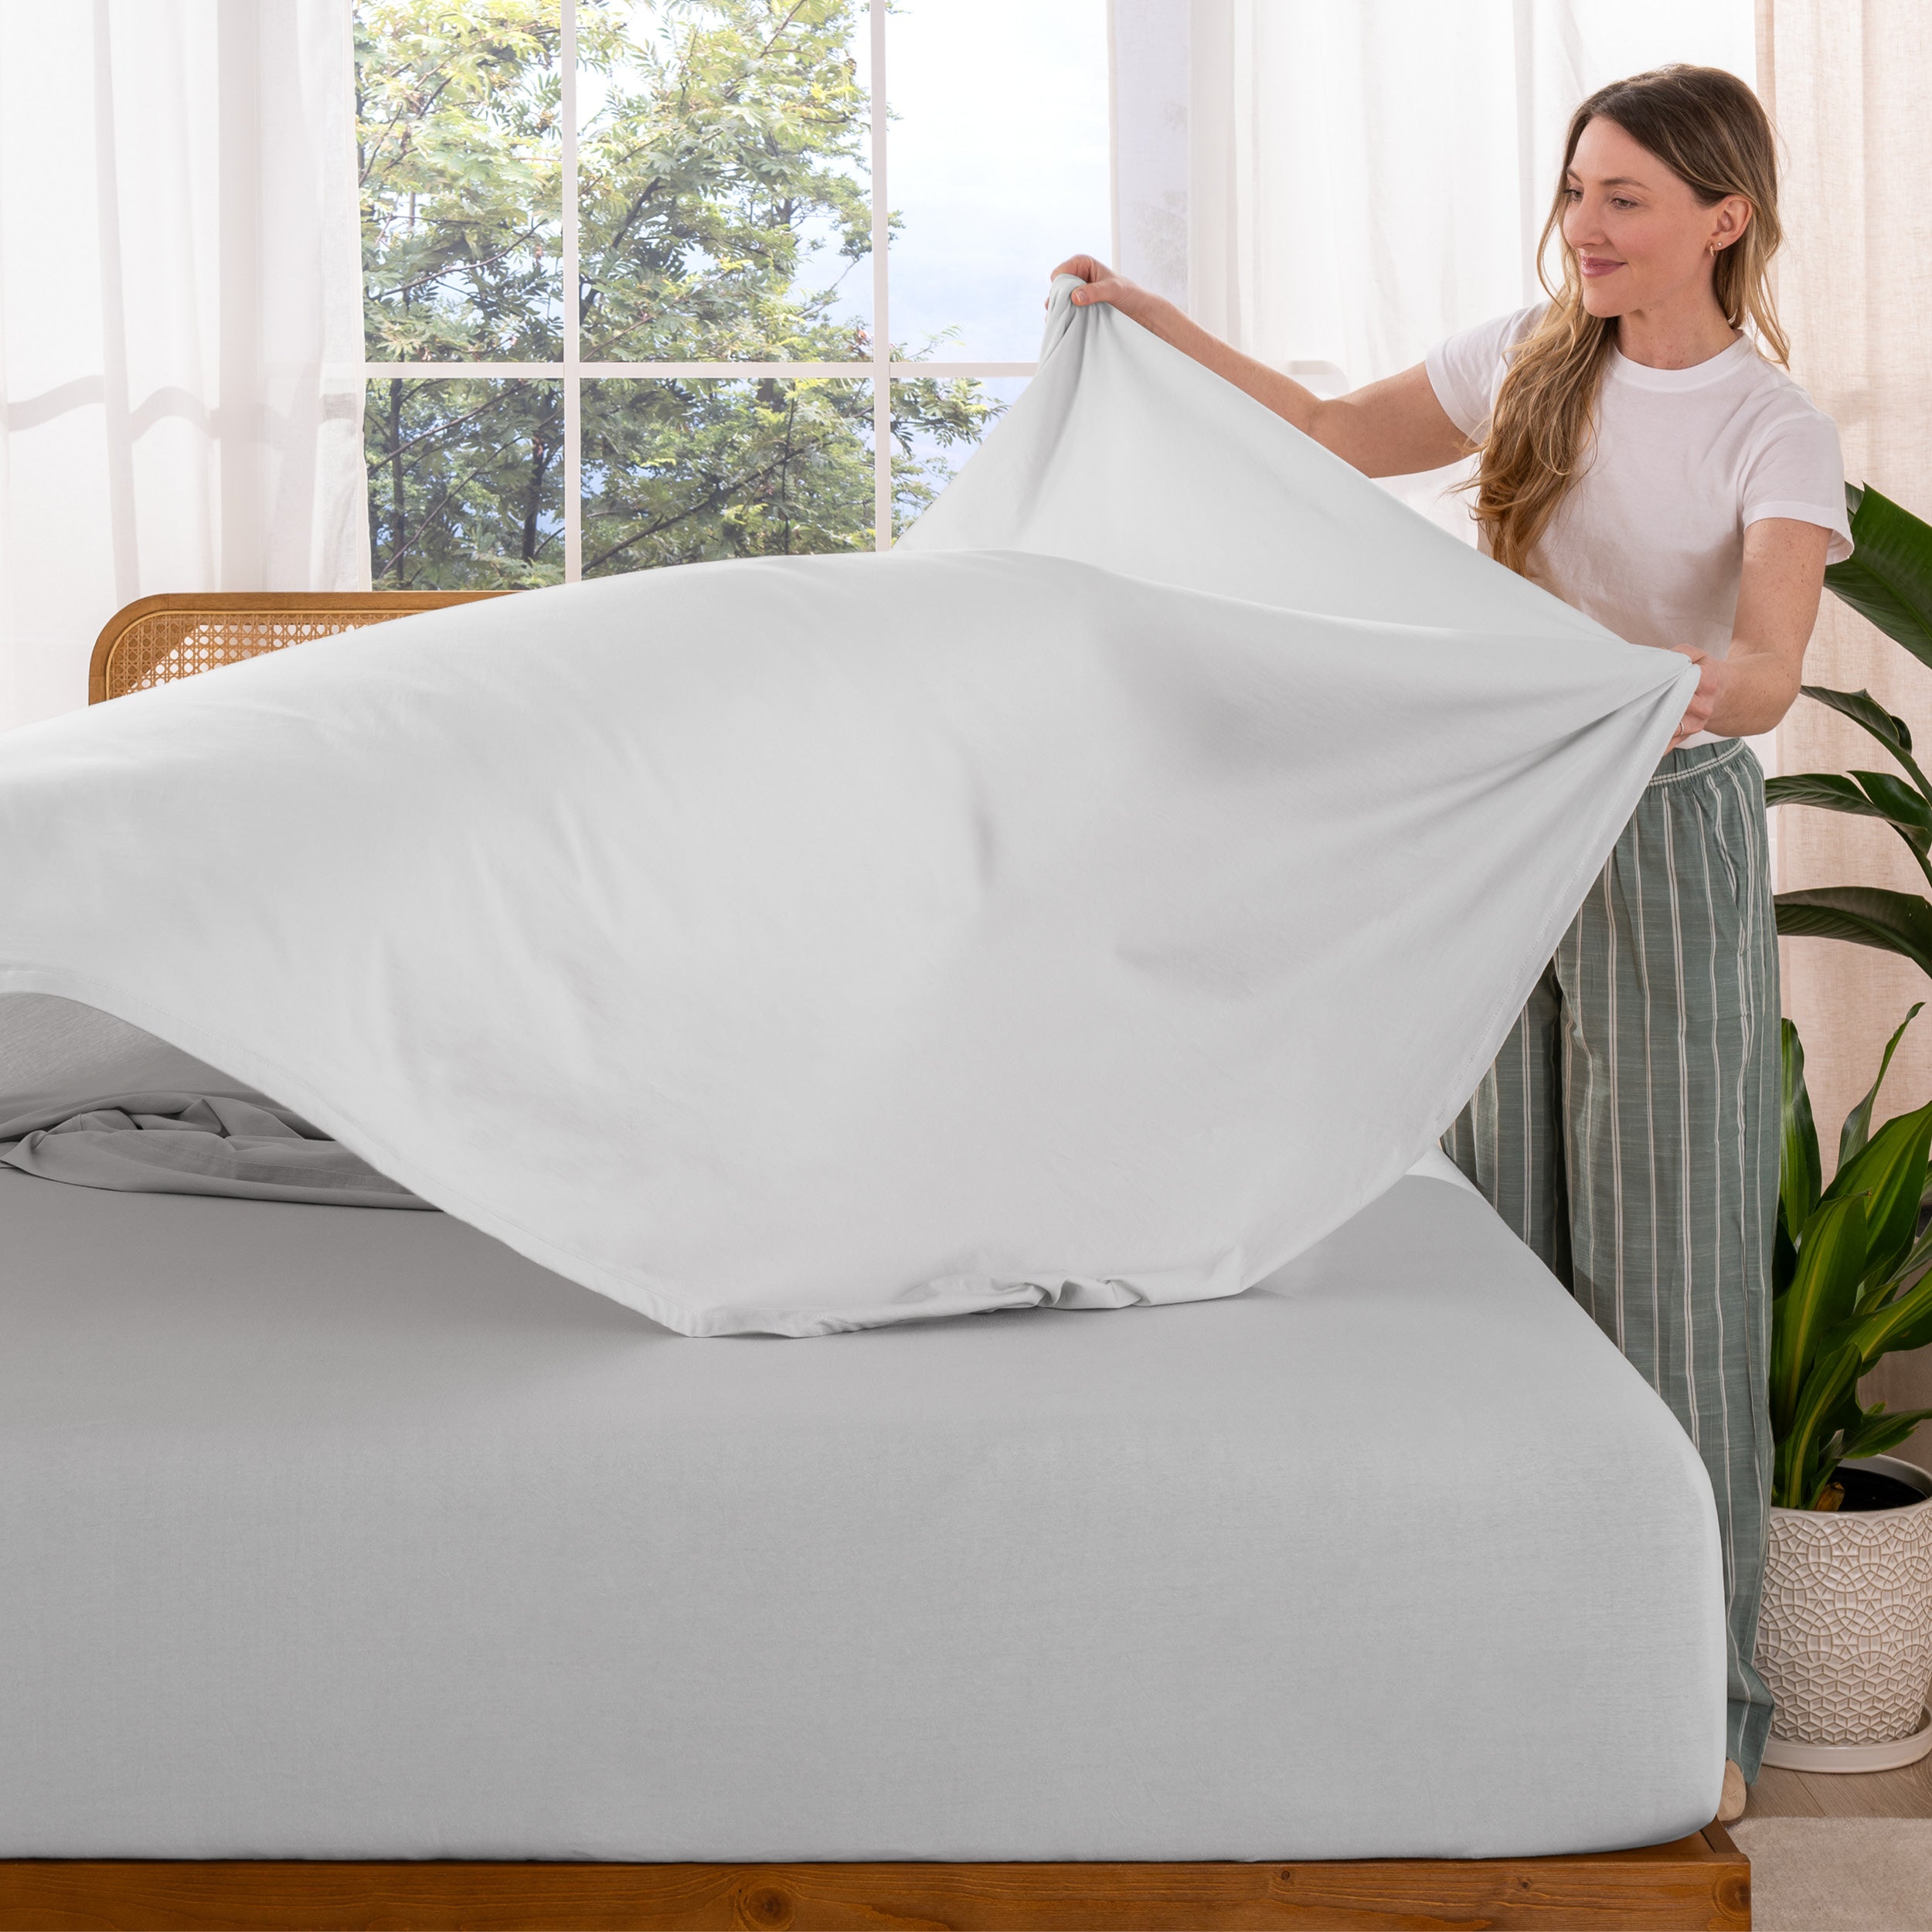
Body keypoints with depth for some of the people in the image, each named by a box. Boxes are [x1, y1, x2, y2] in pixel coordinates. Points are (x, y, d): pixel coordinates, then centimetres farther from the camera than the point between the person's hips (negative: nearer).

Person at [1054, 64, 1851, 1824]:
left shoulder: (1776, 433, -11)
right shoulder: (1532, 360, 4)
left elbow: (1766, 675, -25)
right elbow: (1340, 438, 17)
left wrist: (1692, 685, -48)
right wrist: (1162, 325, 11)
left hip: (1672, 837, -5)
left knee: (1674, 1264, -3)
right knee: (1510, 1241, 9)